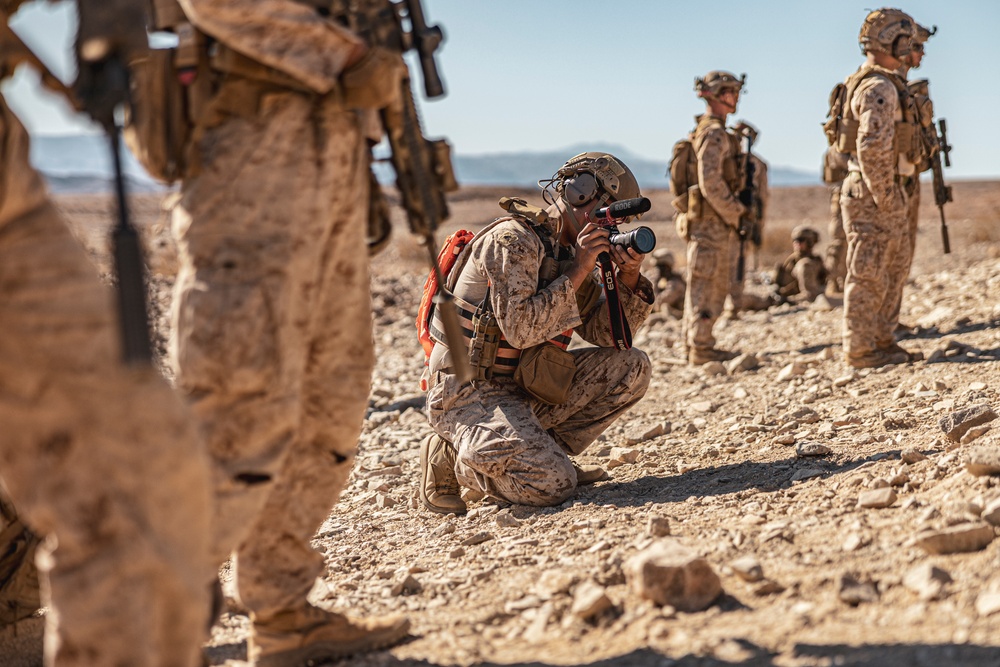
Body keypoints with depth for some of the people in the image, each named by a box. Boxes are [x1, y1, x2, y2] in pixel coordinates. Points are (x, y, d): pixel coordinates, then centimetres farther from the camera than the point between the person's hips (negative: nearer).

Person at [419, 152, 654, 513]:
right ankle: (449, 457, -1)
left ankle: (547, 451, 7)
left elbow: (603, 332, 9)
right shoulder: (513, 239, -16)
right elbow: (519, 329, -26)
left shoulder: (567, 253, 11)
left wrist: (629, 279, -7)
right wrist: (577, 272, -21)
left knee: (631, 368, 1)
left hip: (524, 387, 8)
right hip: (469, 393, -8)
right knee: (553, 484, -25)